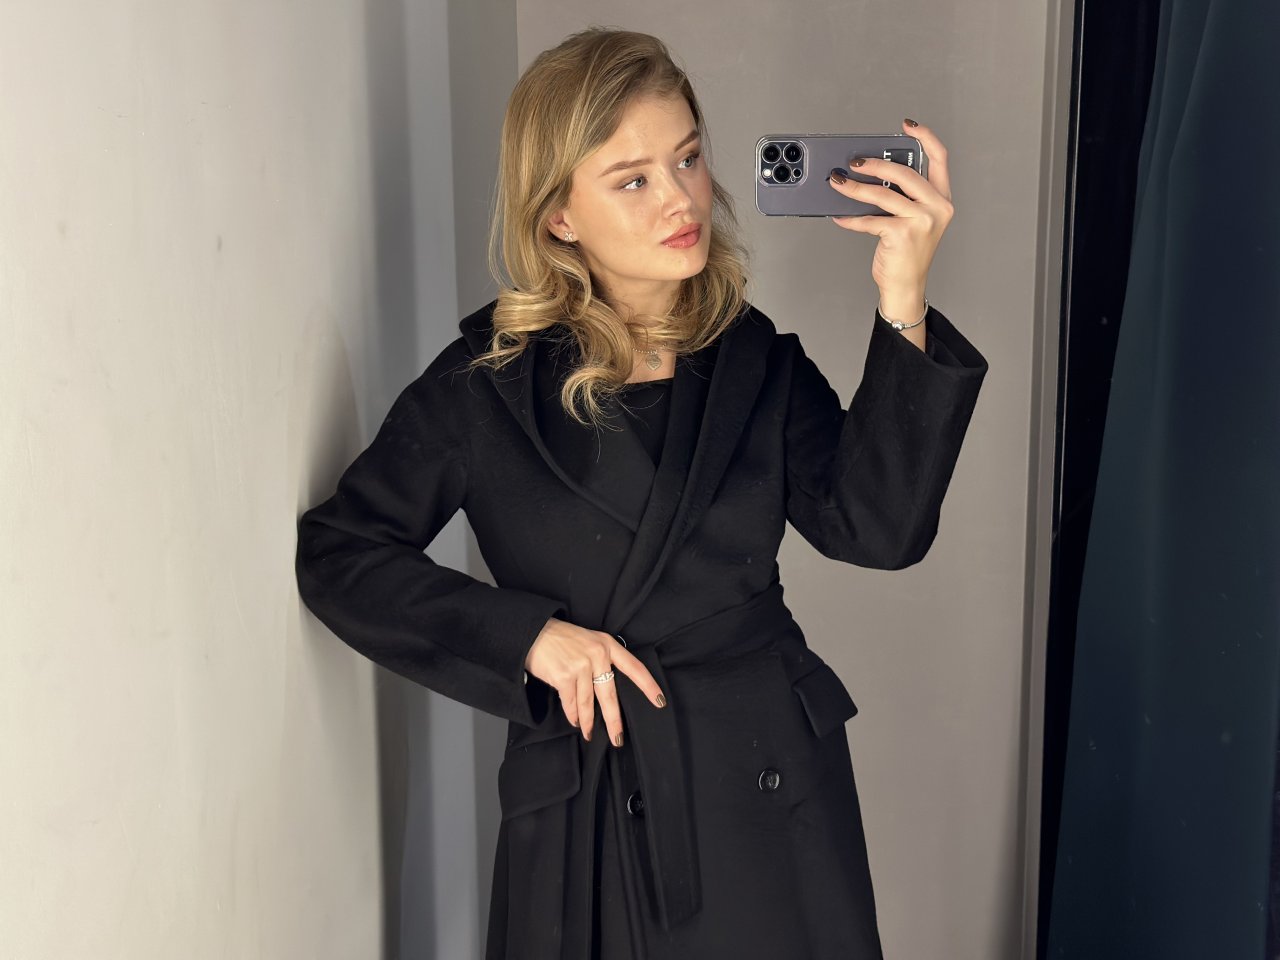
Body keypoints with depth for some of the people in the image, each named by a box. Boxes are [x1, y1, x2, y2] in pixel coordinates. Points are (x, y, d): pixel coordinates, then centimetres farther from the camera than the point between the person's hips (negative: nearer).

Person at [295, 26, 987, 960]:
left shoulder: (757, 364, 0)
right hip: (585, 812, -2)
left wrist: (903, 305, -23)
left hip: (774, 796, 2)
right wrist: (527, 633, -13)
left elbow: (877, 524, -13)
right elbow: (338, 553, -2)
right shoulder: (485, 383, -6)